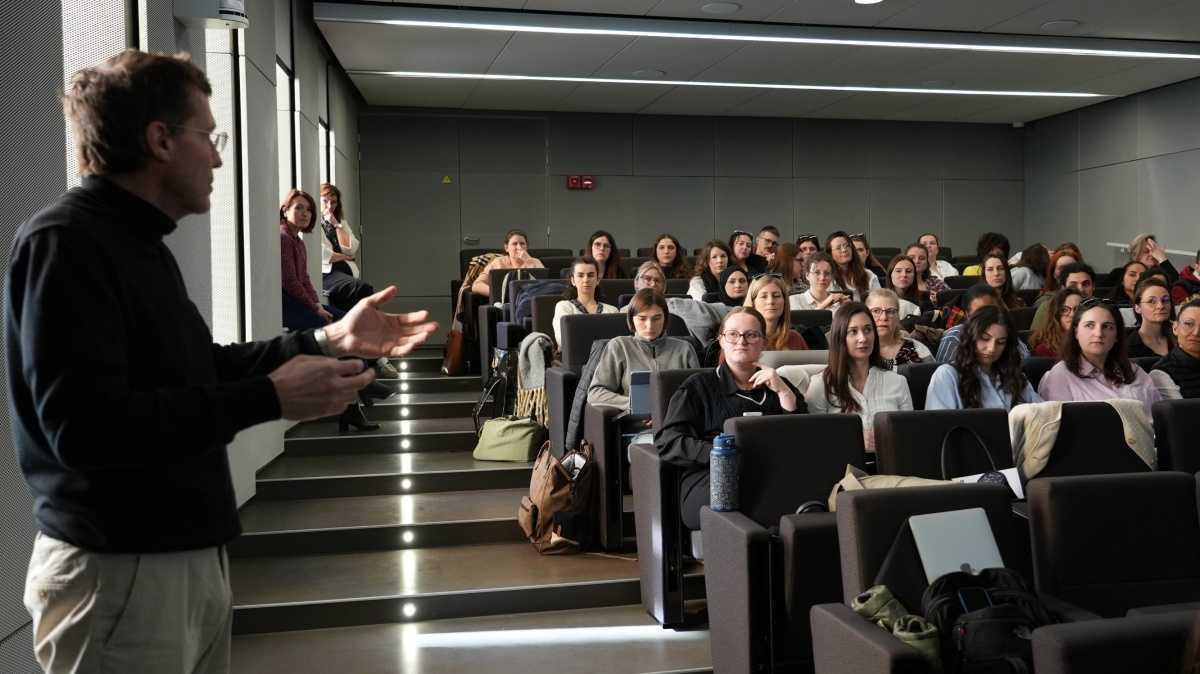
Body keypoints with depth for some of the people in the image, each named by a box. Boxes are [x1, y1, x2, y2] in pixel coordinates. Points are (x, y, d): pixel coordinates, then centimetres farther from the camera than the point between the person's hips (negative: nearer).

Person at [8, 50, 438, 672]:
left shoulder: (138, 242, 15)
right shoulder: (64, 241, -19)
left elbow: (197, 368, 16)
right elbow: (84, 426, -29)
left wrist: (328, 340, 9)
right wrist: (271, 397, -27)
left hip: (189, 556, 10)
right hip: (119, 571, -10)